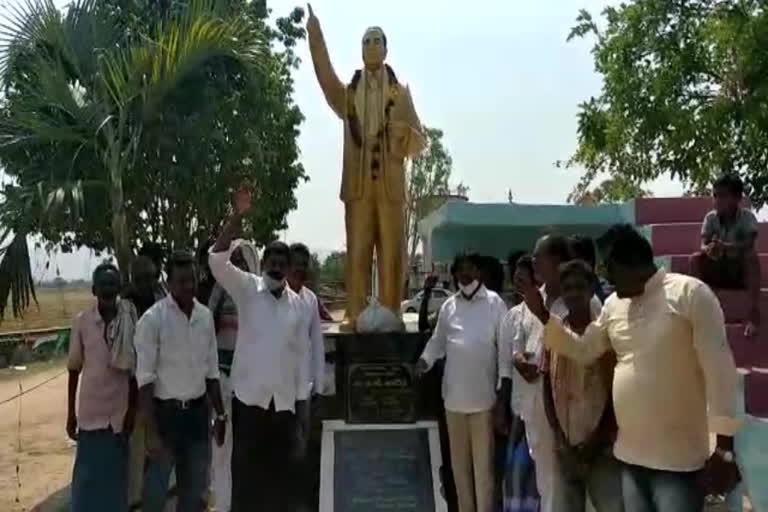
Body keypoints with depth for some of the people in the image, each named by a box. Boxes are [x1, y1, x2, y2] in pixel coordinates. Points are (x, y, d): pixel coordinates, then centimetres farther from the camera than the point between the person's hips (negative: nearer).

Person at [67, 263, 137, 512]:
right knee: (87, 476, 6)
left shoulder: (130, 321, -5)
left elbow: (134, 371, 1)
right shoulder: (81, 321, -3)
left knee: (116, 476, 9)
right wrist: (70, 414, 5)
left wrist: (132, 411, 0)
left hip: (120, 412, 0)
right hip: (90, 413, 0)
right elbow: (74, 370, 4)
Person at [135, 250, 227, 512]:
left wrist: (220, 414, 10)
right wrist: (153, 431, -16)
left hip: (198, 411, 5)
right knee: (156, 490, 6)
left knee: (195, 490, 17)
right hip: (166, 411, -4)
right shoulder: (153, 319, -13)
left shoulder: (205, 316, 2)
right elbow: (145, 378, -14)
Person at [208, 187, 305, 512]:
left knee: (282, 467, 12)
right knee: (245, 466, 5)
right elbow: (217, 260, -18)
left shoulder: (297, 303, 6)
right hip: (249, 395, -3)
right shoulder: (247, 289, -3)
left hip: (284, 399, 3)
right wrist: (237, 217, -27)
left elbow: (299, 351, 11)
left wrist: (300, 393, 10)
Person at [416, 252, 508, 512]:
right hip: (453, 395, 5)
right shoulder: (448, 306, 10)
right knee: (459, 461, 15)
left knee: (483, 462, 2)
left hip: (483, 395, -5)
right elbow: (437, 341, 14)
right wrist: (424, 360, -5)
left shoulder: (494, 303, -4)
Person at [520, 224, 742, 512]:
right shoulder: (613, 305, 9)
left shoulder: (690, 293, -10)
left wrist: (725, 448, -13)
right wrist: (542, 314, 6)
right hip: (630, 456, 6)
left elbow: (720, 371, -12)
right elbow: (583, 350, 18)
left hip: (679, 459, -6)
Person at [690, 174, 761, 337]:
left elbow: (749, 245, -28)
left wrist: (724, 246, -47)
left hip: (742, 272, -2)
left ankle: (754, 314, -34)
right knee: (696, 258, -23)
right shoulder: (710, 217, -8)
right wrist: (709, 249, -43)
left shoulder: (748, 217, -15)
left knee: (752, 256, -33)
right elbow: (703, 245, -18)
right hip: (717, 271, 2)